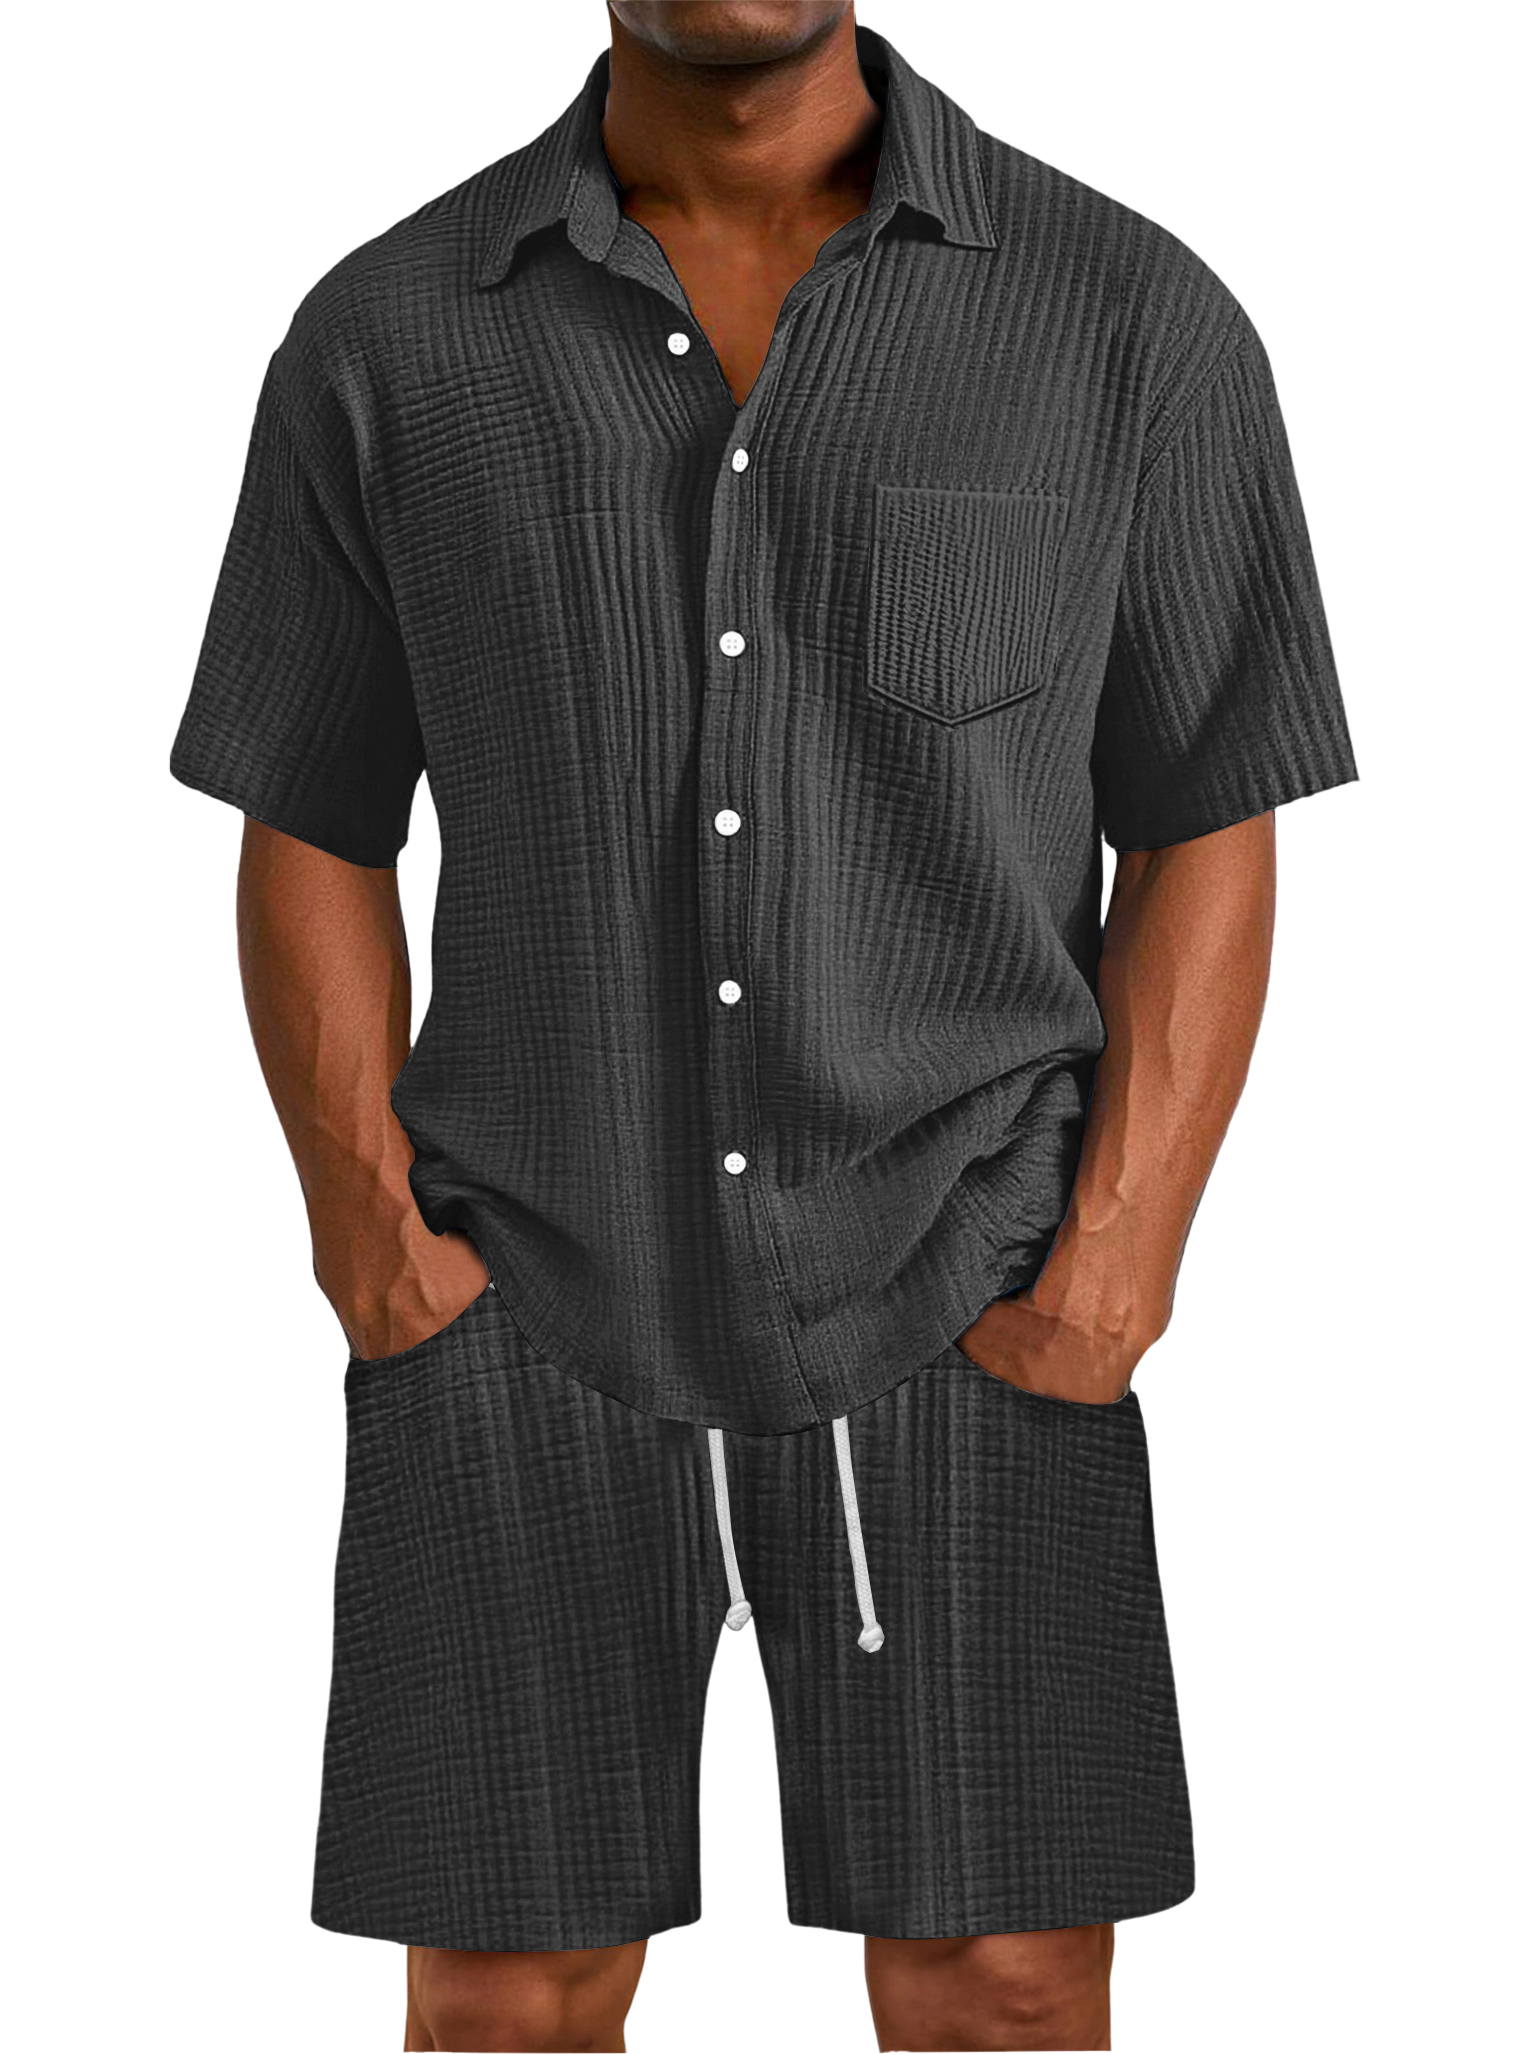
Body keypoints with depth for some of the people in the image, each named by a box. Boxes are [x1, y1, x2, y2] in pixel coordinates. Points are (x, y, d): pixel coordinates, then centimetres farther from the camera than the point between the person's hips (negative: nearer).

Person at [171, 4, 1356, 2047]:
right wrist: (374, 1244, -10)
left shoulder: (1135, 318, -5)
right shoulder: (385, 342, -2)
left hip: (947, 1315, 0)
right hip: (535, 1317, 1)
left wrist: (1113, 1284, -14)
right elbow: (307, 846, 4)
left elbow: (1208, 849, -2)